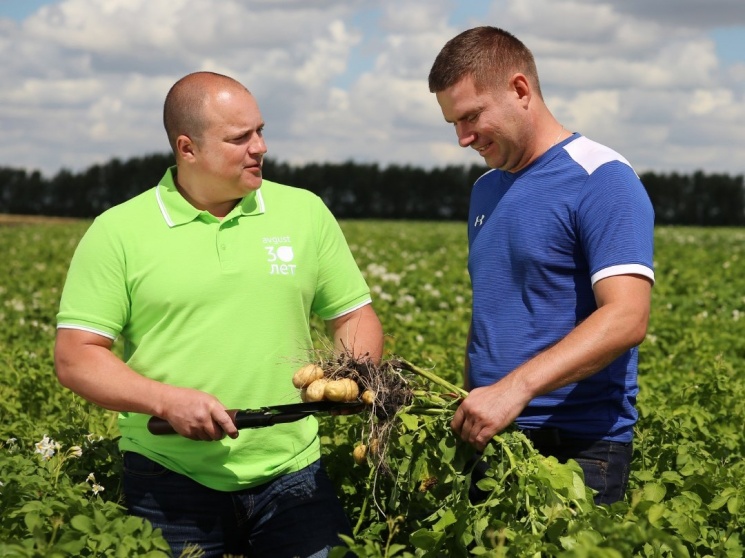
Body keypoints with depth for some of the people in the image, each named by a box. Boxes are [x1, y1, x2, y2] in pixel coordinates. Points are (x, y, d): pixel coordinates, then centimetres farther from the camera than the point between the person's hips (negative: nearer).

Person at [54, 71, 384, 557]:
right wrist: (166, 400, -17)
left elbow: (356, 316, 13)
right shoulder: (117, 233, -1)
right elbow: (76, 358, -3)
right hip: (170, 481, -2)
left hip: (291, 472, 2)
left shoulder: (306, 212, 6)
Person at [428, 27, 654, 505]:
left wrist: (516, 387, -30)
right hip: (488, 436, 7)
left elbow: (626, 318, -21)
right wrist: (470, 405, 10)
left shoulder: (602, 182, -10)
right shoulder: (486, 189, 16)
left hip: (576, 447, -7)